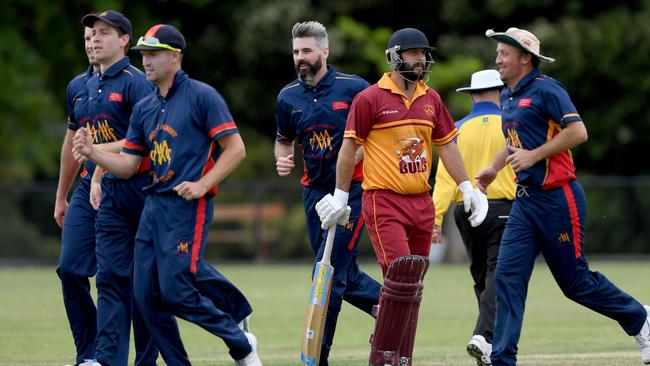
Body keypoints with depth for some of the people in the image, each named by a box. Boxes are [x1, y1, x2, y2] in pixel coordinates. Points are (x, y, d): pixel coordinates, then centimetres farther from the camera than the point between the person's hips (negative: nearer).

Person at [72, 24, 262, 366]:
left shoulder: (201, 96, -5)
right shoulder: (144, 108, 16)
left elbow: (236, 148, -8)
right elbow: (128, 165, 15)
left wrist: (203, 184, -18)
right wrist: (92, 153, -3)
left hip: (188, 207, -8)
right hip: (153, 206, 8)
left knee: (176, 293, -13)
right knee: (147, 296, 2)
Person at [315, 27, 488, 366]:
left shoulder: (431, 99, 12)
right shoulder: (369, 99, -5)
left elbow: (446, 145, 20)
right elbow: (350, 147, -2)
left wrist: (466, 188, 15)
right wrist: (340, 197, -2)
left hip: (421, 204, 6)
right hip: (383, 201, -6)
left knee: (412, 287, 7)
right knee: (401, 275, -18)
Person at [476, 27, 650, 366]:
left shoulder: (546, 90, -12)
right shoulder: (508, 97, 14)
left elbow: (578, 132, -21)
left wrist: (533, 156, -21)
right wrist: (494, 167, 27)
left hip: (558, 200, -8)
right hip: (525, 201, 8)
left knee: (575, 281, 1)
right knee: (507, 277, -4)